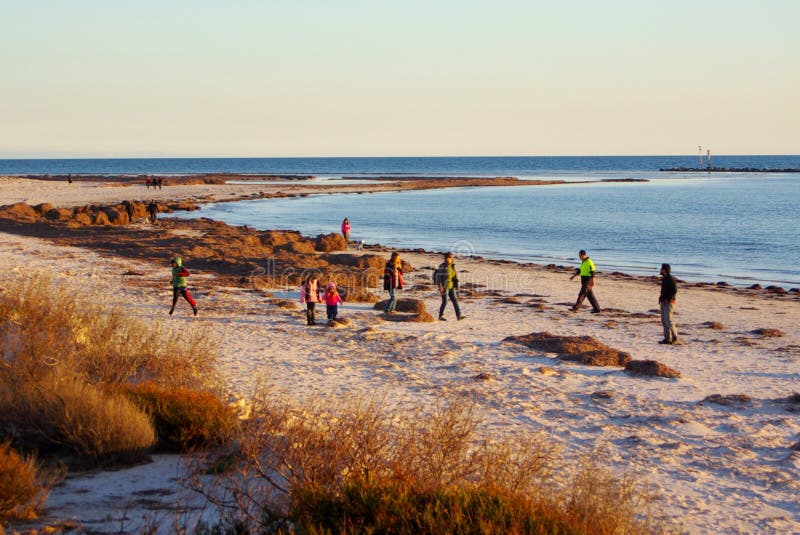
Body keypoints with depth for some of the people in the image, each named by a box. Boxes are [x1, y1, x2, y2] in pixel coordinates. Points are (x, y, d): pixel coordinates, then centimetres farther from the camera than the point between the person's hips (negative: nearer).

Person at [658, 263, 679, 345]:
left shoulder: (671, 279, -13)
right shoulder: (664, 278, 16)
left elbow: (674, 290, -21)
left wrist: (667, 300, -21)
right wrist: (661, 298, 13)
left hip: (669, 303, -10)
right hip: (664, 303, 10)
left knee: (669, 320, -12)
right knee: (664, 320, 6)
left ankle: (675, 337, -6)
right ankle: (667, 338, 8)